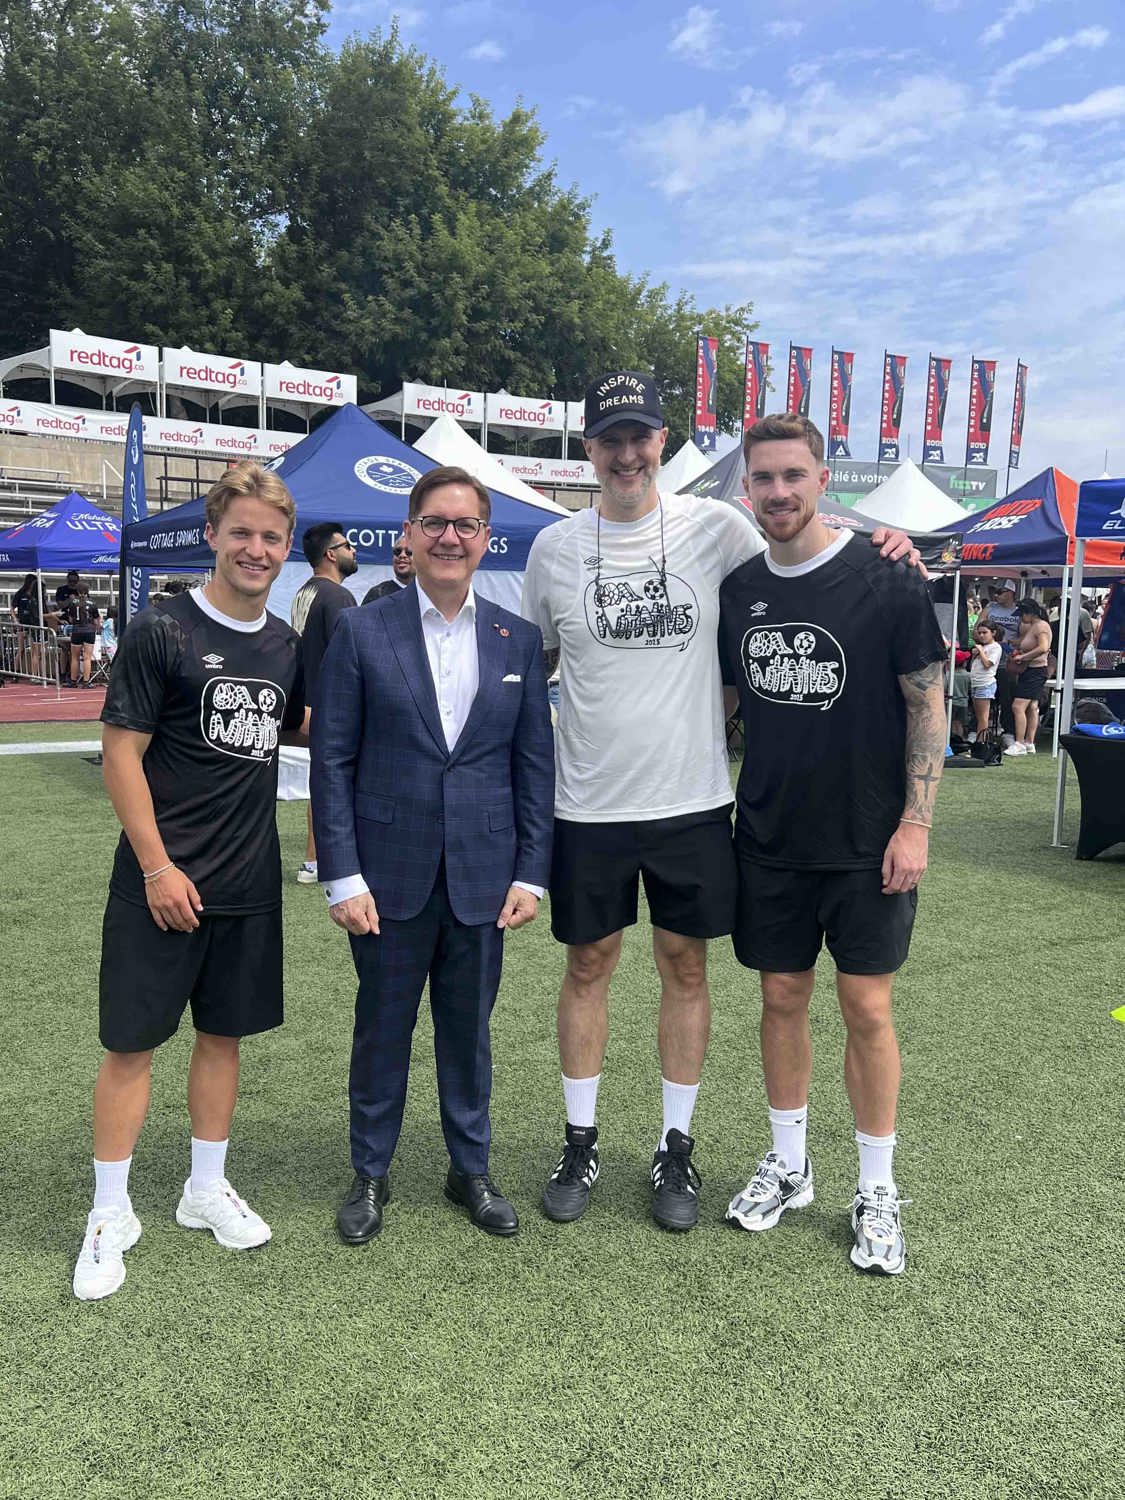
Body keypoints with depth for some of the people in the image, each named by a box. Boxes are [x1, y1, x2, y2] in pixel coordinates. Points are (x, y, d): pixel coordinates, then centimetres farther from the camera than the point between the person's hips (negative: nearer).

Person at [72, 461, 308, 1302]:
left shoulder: (285, 646, 6)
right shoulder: (162, 632, -10)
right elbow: (121, 754, -11)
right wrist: (157, 867, -15)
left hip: (249, 884, 5)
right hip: (164, 882, -5)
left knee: (224, 1034, 14)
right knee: (133, 1041, 4)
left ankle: (207, 1190, 31)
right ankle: (111, 1215, 19)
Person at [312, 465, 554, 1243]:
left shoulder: (519, 639, 4)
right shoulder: (362, 632, -3)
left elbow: (535, 763, 4)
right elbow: (332, 761, -4)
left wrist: (531, 873, -1)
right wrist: (342, 876, -8)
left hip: (481, 877, 2)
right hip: (390, 875, -1)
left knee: (469, 1030, 15)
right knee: (382, 1029, 12)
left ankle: (471, 1169, 33)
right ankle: (371, 1173, 32)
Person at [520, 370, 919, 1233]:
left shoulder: (715, 528, -3)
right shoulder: (554, 547, 1)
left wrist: (874, 543, -10)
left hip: (693, 799, 0)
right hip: (589, 805, 1)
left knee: (686, 967, 10)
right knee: (588, 965, 11)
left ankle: (677, 1147, 28)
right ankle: (581, 1142, 29)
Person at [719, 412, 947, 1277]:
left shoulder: (887, 583, -9)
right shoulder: (737, 590, 4)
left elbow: (928, 704, -7)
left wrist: (915, 824, -13)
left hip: (868, 841, -3)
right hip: (770, 838, 4)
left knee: (867, 1007, 3)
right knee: (783, 998, 12)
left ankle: (877, 1191, 20)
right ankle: (788, 1165, 29)